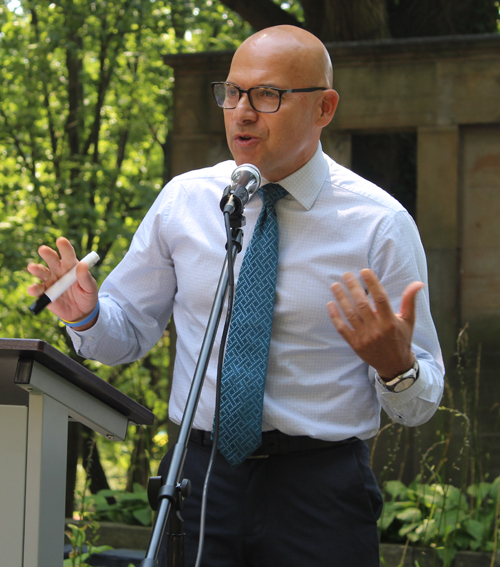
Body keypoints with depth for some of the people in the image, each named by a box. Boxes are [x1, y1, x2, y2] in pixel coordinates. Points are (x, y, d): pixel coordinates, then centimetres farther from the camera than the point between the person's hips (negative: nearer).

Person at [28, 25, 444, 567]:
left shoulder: (381, 223, -6)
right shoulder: (182, 201, 2)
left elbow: (420, 406, -3)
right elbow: (128, 331, 12)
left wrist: (396, 363, -26)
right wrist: (87, 315, -11)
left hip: (320, 495, -2)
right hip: (200, 476, 2)